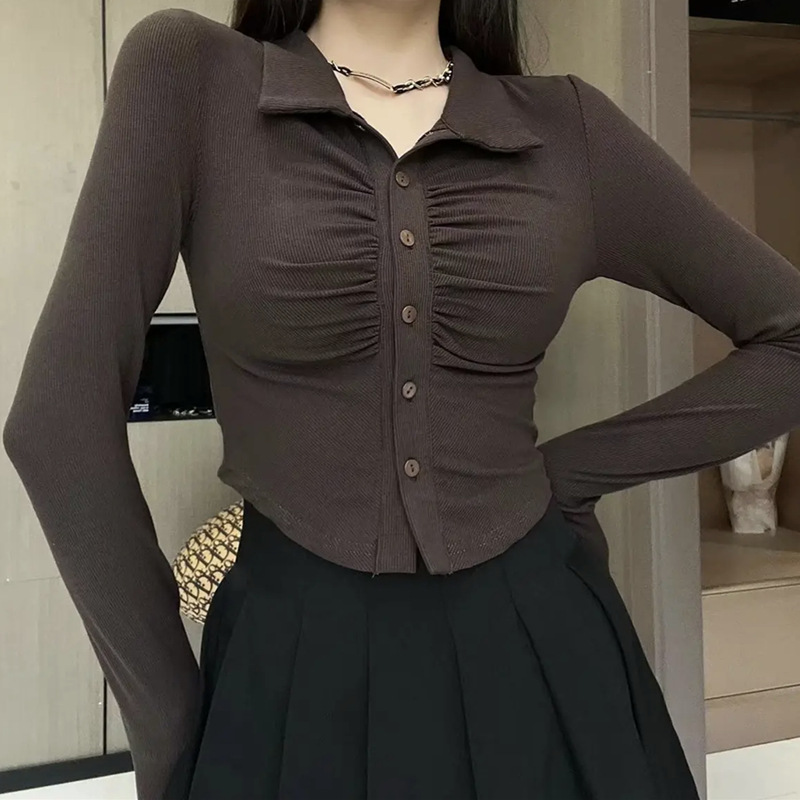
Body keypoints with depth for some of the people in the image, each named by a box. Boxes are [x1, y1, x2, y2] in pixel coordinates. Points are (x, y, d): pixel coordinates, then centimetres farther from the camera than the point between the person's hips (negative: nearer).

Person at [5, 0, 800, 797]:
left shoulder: (569, 127, 1)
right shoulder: (187, 73, -5)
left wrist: (571, 473, 0)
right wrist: (167, 726, -4)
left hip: (536, 647, 3)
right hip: (294, 664, -2)